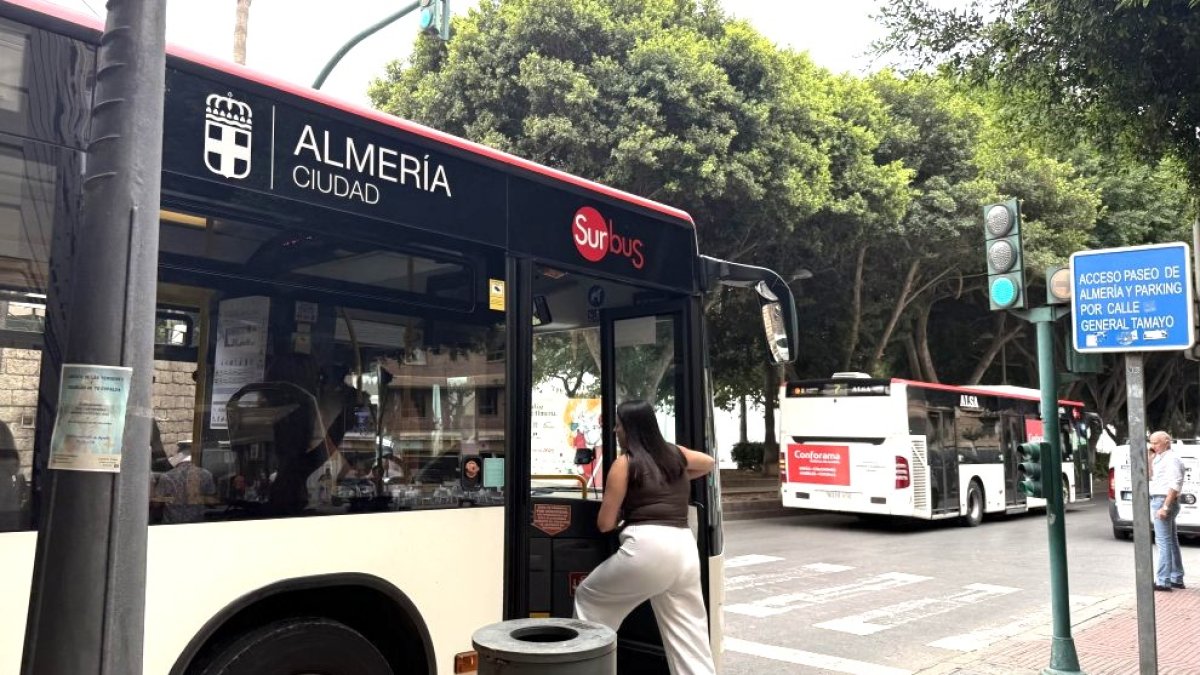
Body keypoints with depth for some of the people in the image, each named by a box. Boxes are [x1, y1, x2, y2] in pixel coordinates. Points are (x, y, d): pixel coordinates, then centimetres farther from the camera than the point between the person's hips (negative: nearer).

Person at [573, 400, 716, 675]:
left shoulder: (625, 463, 0)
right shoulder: (675, 454, 15)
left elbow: (605, 524, 1)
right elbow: (708, 463, 38)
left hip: (648, 547, -6)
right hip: (685, 549, 6)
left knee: (588, 597, 16)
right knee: (690, 639, 9)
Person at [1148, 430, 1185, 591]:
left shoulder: (1171, 458, -12)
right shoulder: (1160, 458, 17)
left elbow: (1175, 485, -21)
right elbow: (1150, 476, 22)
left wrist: (1165, 506, -26)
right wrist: (1150, 457, 10)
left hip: (1163, 501, -10)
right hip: (1158, 501, 10)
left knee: (1164, 542, -11)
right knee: (1171, 541, 14)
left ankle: (1163, 581, -12)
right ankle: (1177, 579, 22)